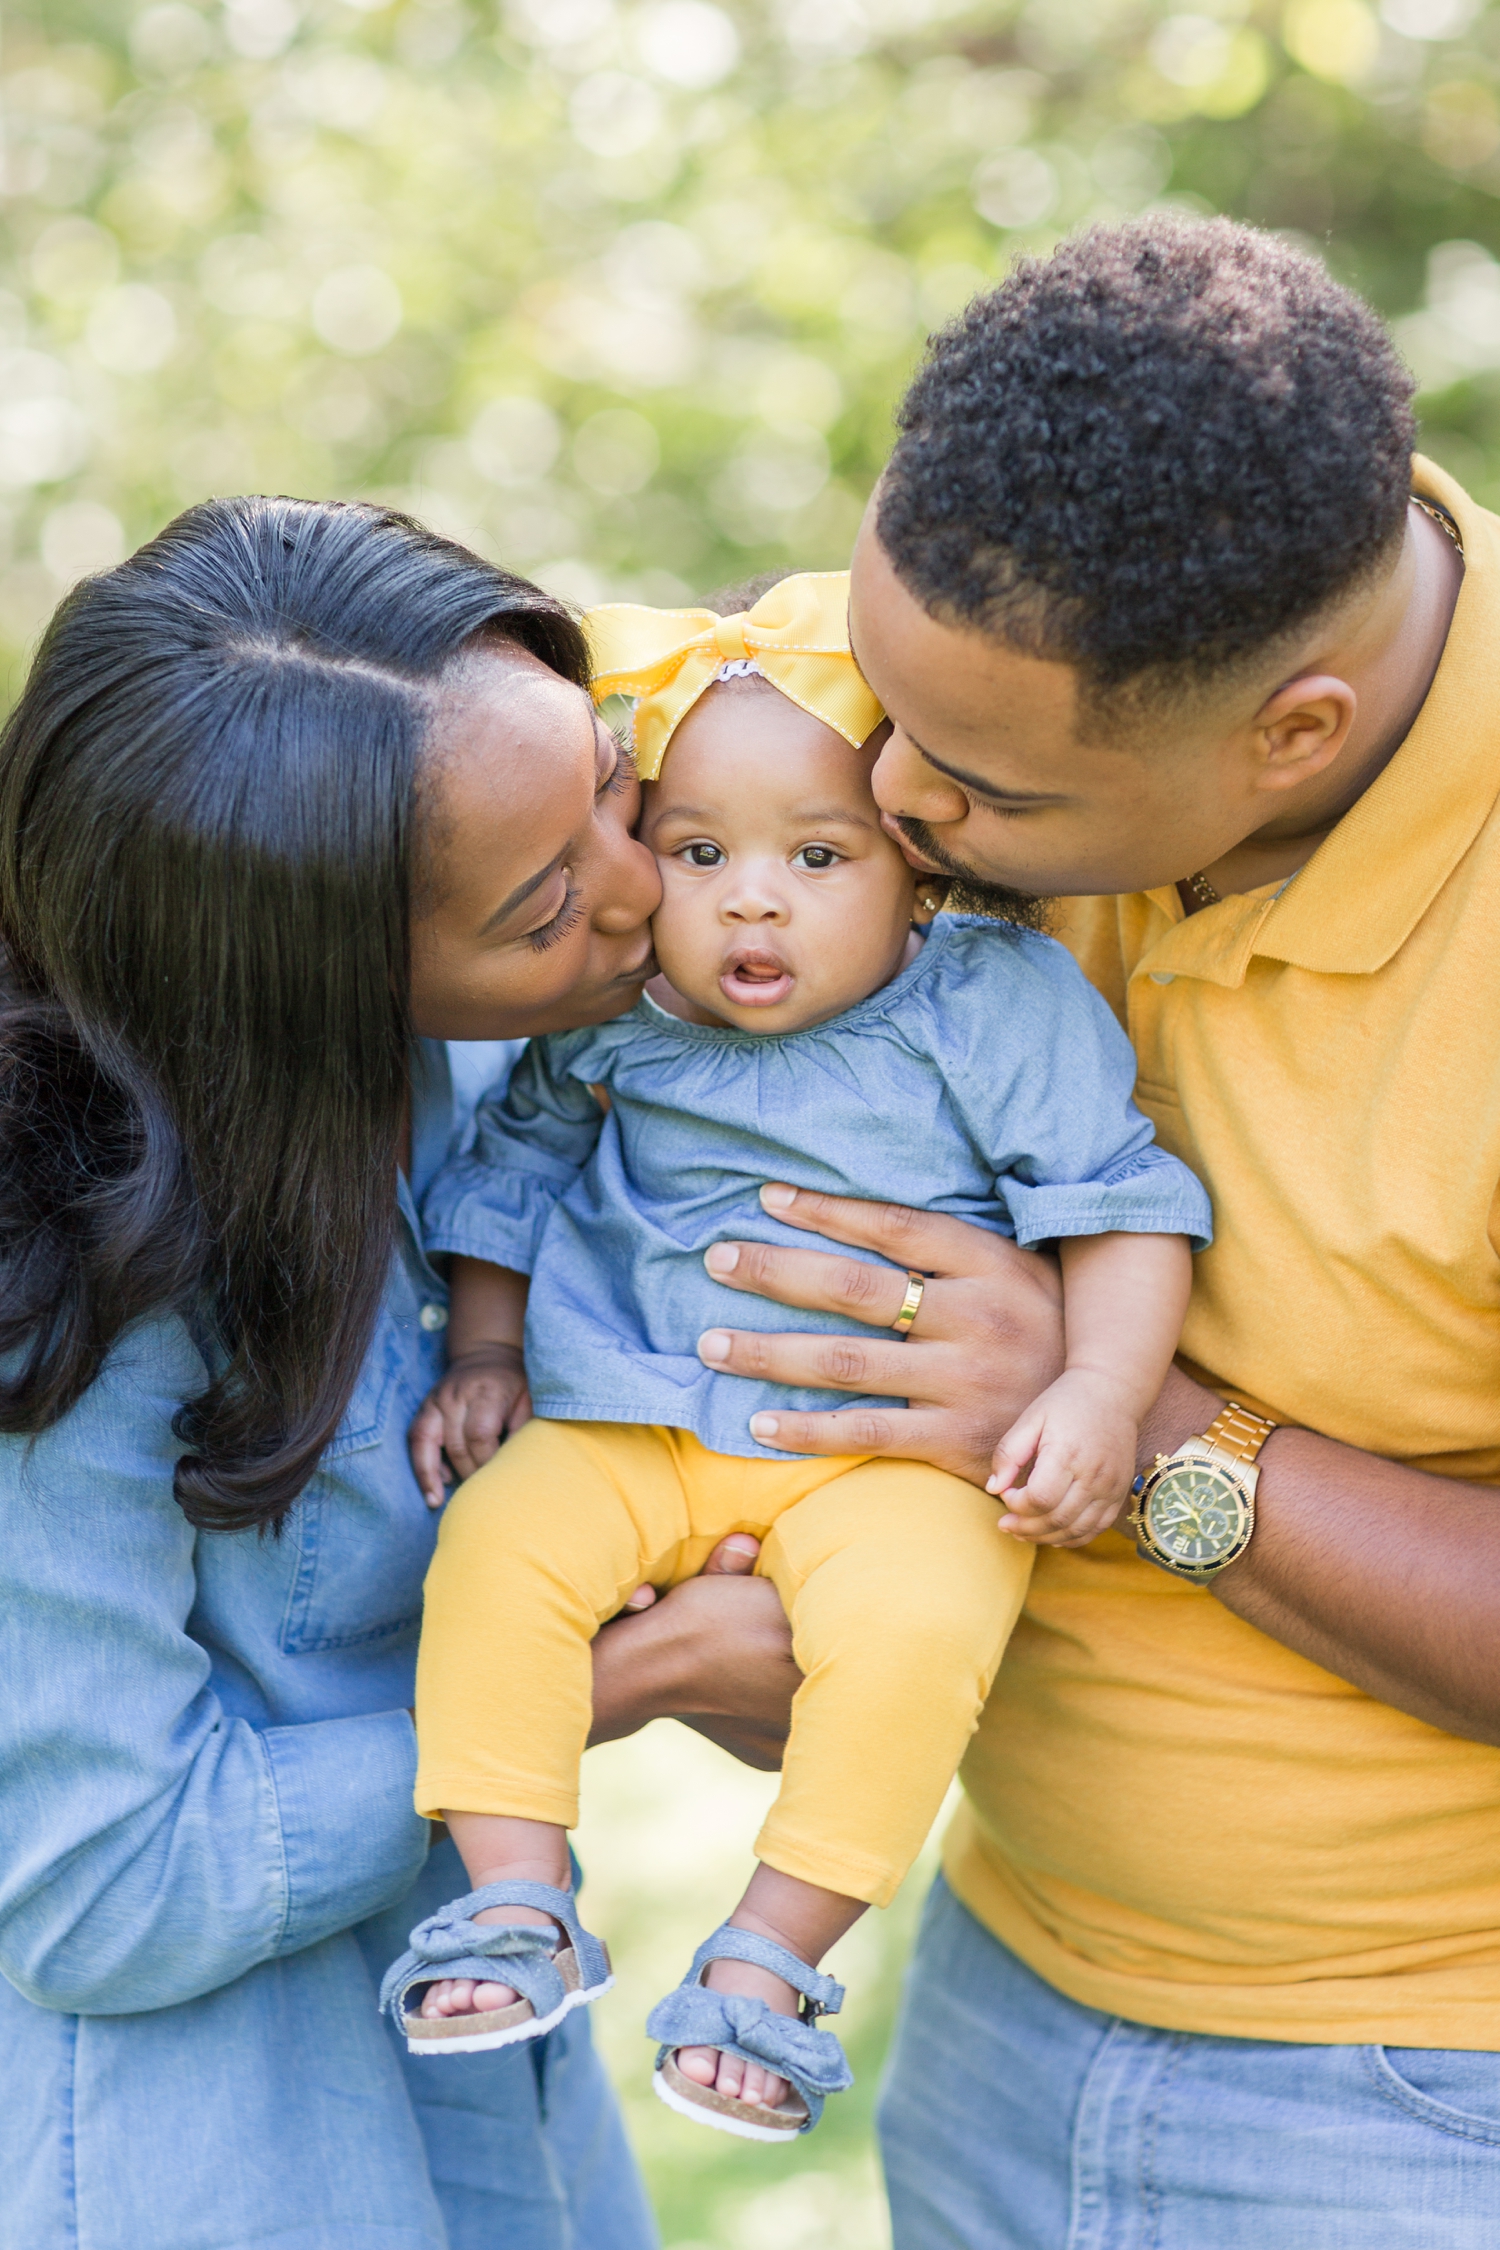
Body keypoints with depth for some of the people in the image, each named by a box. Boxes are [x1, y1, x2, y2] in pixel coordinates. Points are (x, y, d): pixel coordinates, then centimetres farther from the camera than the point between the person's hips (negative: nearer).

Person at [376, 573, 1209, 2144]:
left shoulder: (999, 1007, -4)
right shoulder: (608, 1026, 5)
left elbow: (1119, 1206, -3)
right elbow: (511, 1175, 21)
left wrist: (1098, 1394, -16)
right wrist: (485, 1352, 11)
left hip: (897, 1444, -3)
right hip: (633, 1425, 3)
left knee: (914, 1623, -30)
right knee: (497, 1545, -22)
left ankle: (770, 1953, -14)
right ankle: (520, 1906, -10)